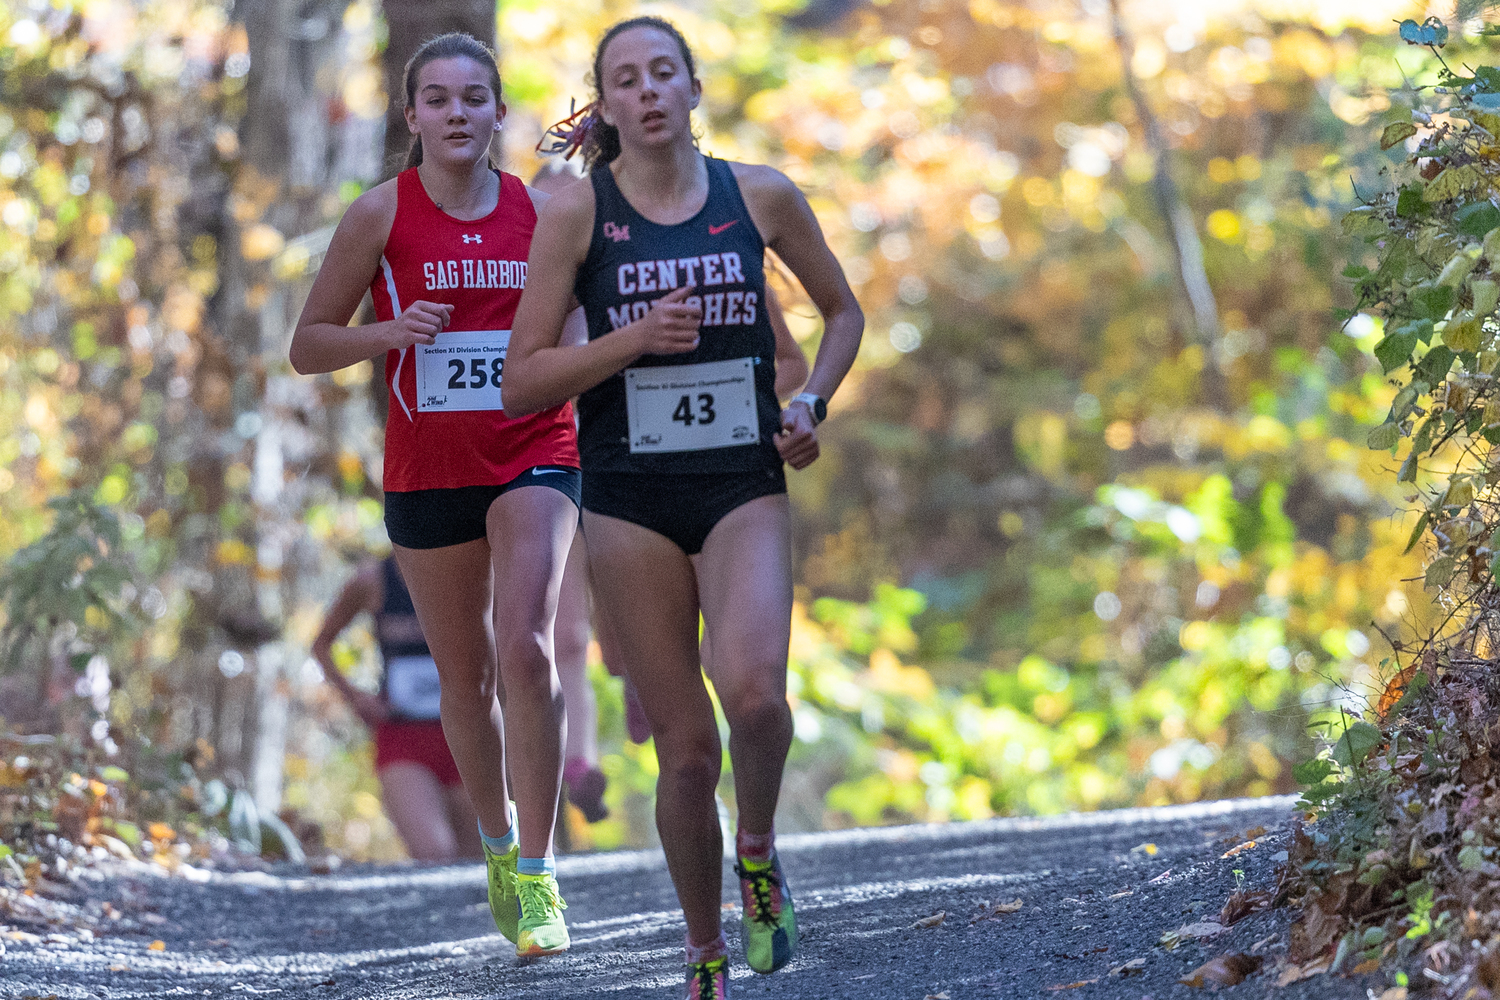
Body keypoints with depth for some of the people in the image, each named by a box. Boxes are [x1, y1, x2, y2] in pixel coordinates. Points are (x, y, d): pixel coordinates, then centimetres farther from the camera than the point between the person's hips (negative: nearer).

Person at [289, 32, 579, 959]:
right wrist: (389, 331, -17)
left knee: (526, 649, -20)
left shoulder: (544, 210, 2)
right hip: (428, 472, 1)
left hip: (536, 458, -1)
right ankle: (498, 843, 36)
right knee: (466, 676, 12)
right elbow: (308, 344, 2)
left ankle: (537, 874, -14)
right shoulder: (382, 215, -3)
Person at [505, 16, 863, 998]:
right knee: (687, 748, 2)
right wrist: (633, 338, -17)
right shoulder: (577, 212, -3)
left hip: (745, 485, 0)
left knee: (754, 693, -26)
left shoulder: (761, 196, 2)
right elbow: (522, 383, -4)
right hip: (631, 501, 0)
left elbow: (844, 312, 18)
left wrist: (811, 402, 2)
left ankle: (758, 851, 4)